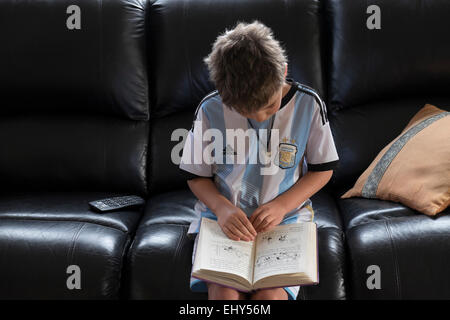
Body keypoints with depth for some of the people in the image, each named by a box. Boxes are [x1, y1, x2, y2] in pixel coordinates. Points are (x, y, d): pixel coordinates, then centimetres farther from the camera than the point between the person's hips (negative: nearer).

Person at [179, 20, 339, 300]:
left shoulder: (308, 104, -7)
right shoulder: (210, 109, -8)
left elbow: (323, 169, 3)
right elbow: (197, 175, 4)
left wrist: (282, 206, -11)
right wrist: (222, 207, -16)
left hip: (286, 218, 0)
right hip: (224, 217, 0)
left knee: (271, 293, -23)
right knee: (225, 292, -24)